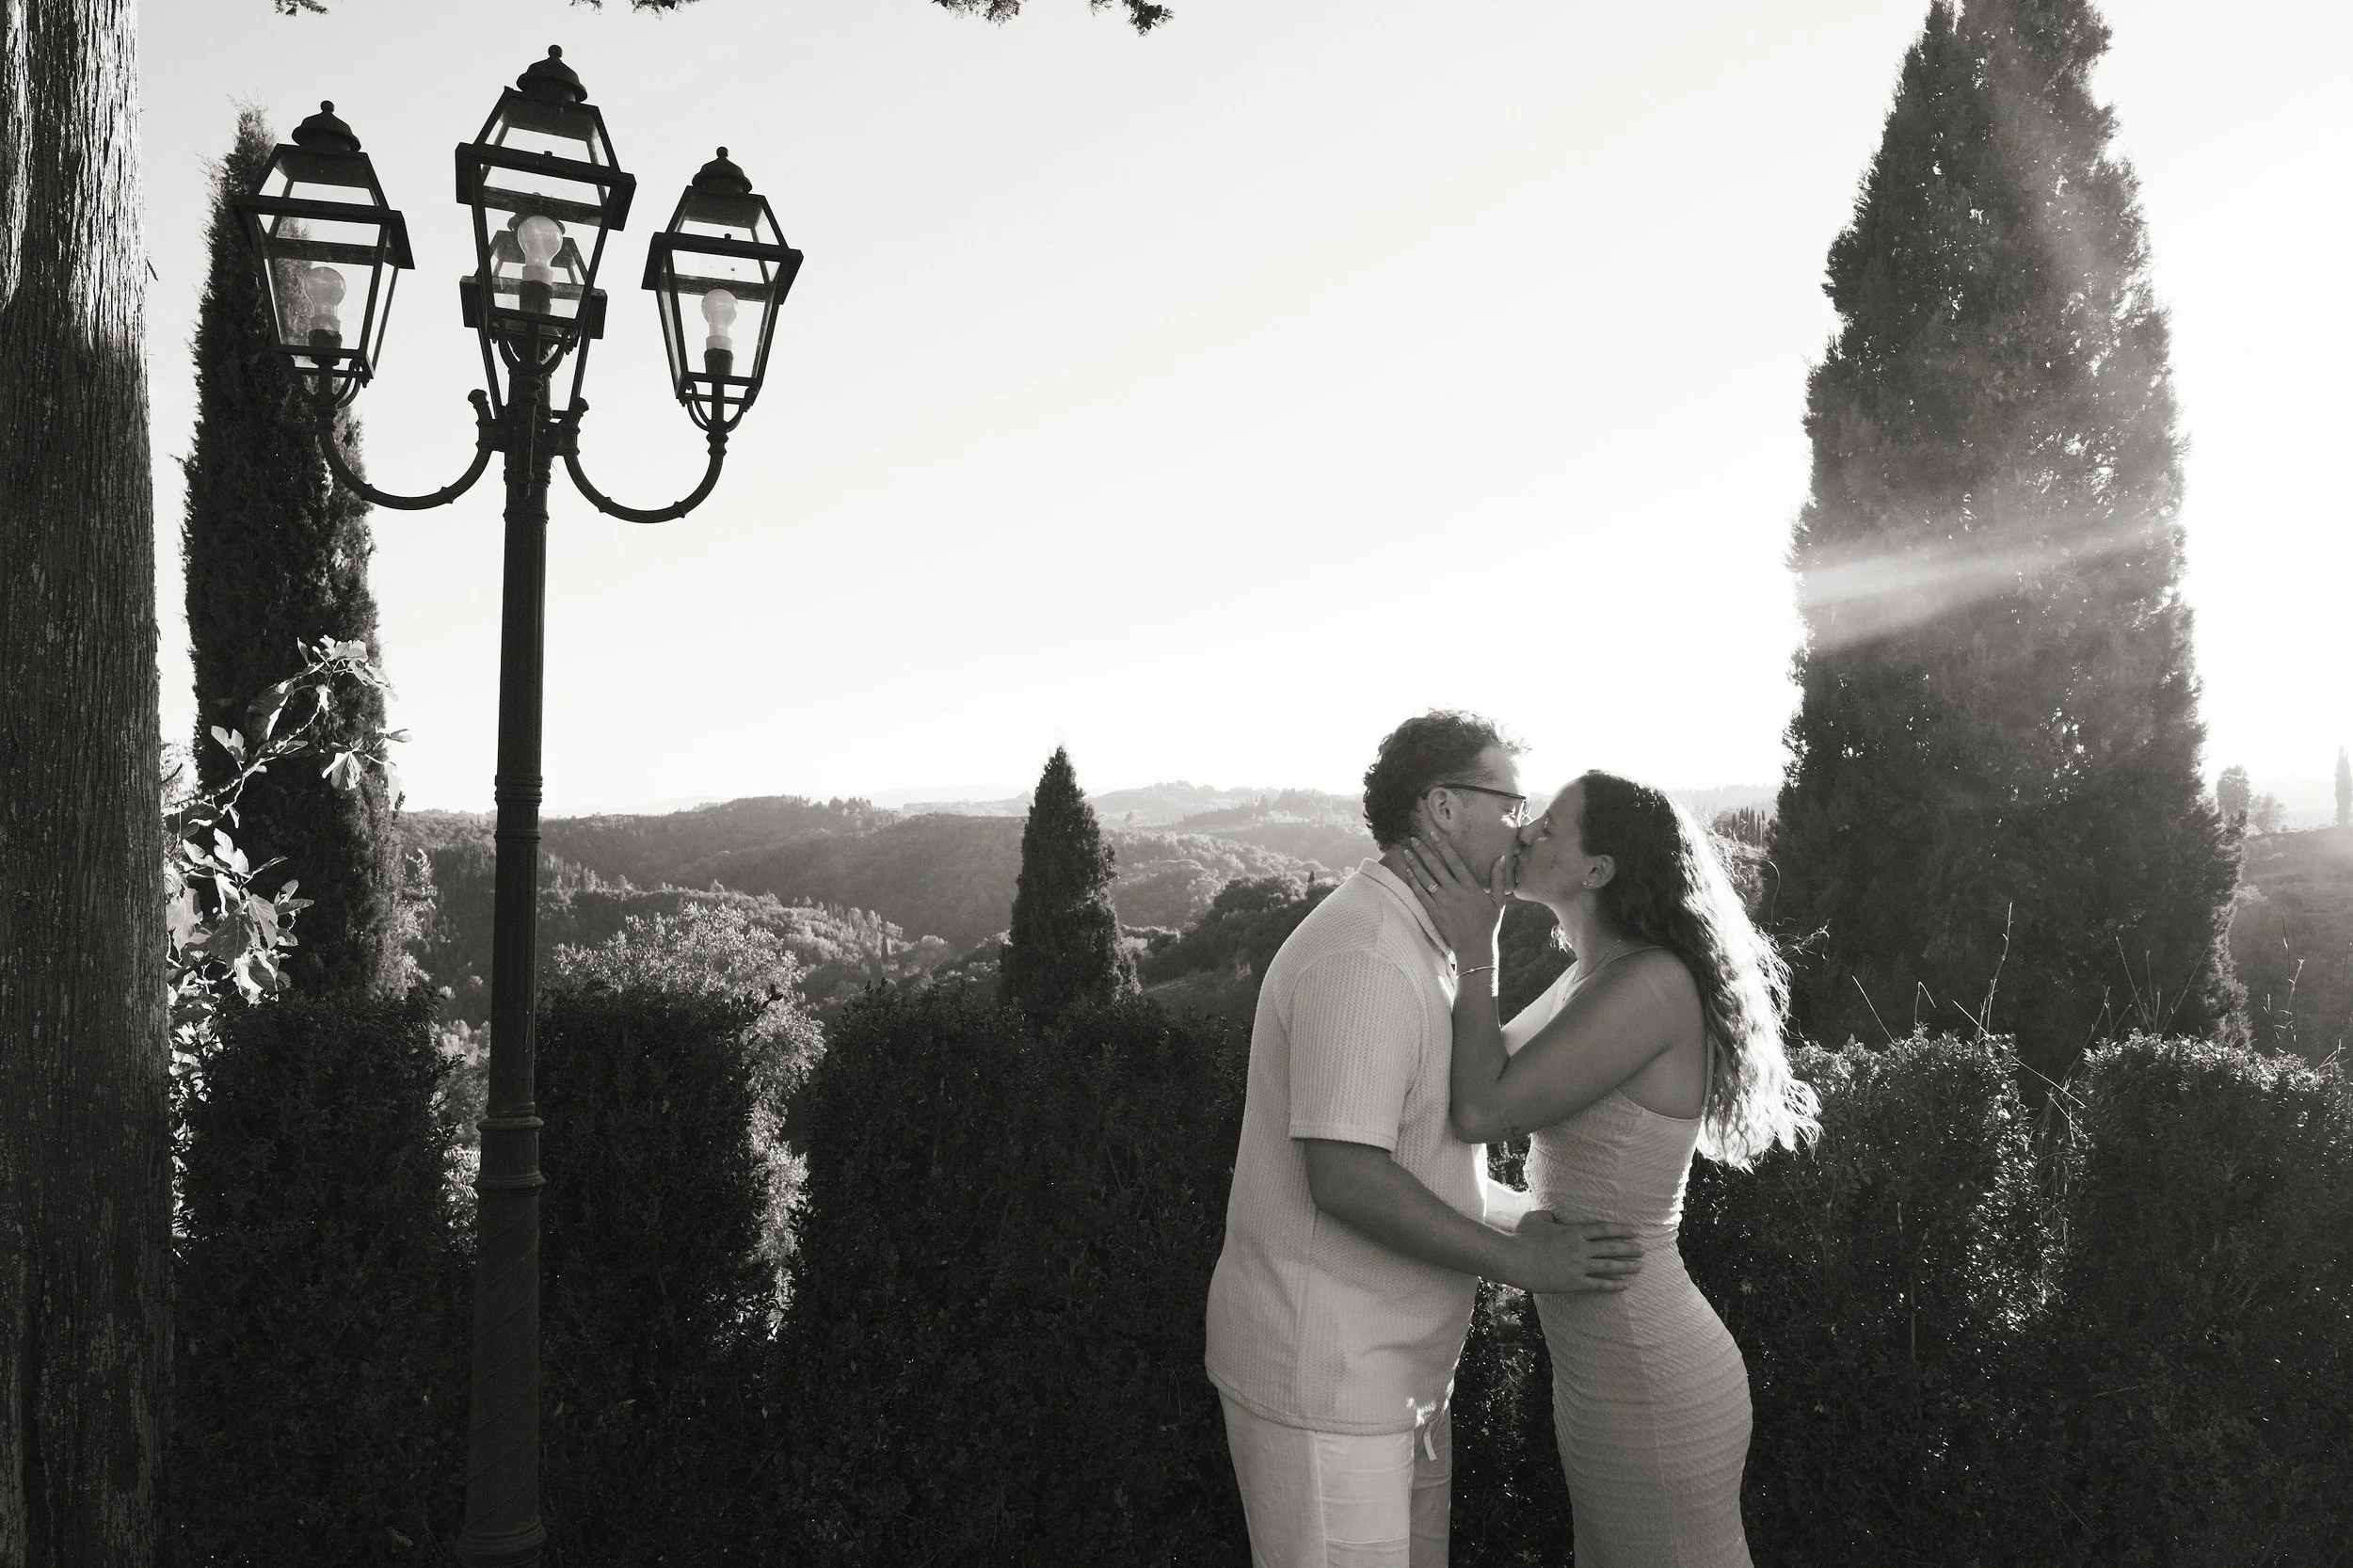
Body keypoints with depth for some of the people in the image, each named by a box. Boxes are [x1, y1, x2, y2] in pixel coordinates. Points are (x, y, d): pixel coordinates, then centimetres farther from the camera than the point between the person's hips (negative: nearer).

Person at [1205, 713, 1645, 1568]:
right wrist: (1521, 1259, -19)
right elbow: (1345, 1178, -27)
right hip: (1323, 1377, -10)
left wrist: (1538, 1218, 5)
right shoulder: (1363, 957, -21)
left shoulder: (1419, 949, 13)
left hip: (1394, 1368, 10)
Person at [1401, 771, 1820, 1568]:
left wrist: (1474, 951, -15)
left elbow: (1483, 1110, -22)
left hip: (1649, 1381, -9)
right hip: (1613, 1361, 9)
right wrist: (1474, 940, 5)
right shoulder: (1597, 976, 6)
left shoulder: (1652, 983, -22)